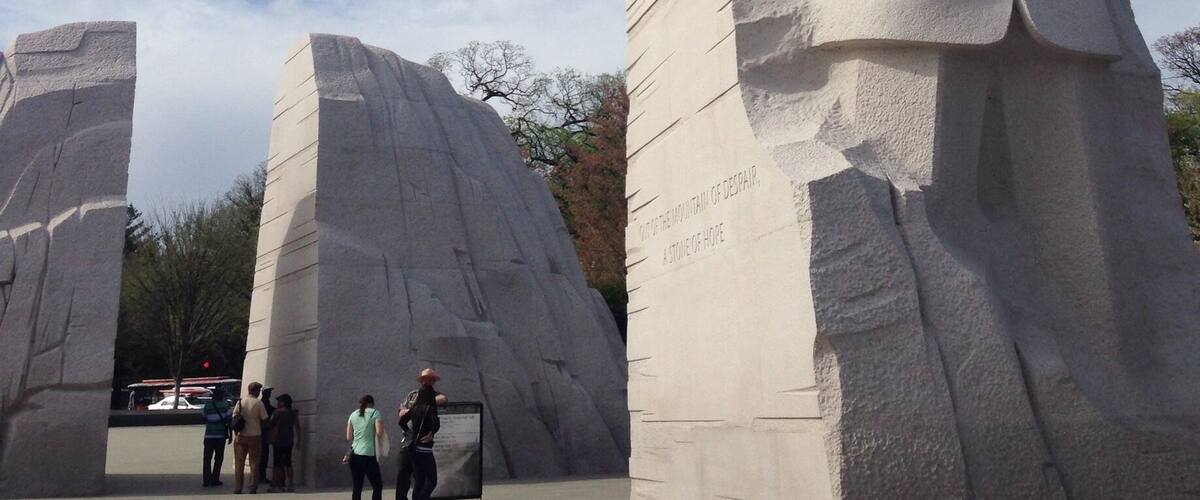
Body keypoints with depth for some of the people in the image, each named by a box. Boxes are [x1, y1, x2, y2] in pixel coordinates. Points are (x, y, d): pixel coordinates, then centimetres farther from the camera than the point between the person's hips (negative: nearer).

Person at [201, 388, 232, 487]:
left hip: (209, 435, 2)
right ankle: (215, 480, 5)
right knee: (218, 458, 7)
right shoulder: (225, 405, -3)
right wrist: (230, 435, 1)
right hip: (221, 435, -2)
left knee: (207, 458, 6)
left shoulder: (207, 405, 4)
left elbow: (205, 420, 8)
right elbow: (229, 421, -5)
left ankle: (206, 480, 1)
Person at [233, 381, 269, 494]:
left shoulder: (240, 402, 2)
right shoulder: (258, 403, -7)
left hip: (240, 436, 3)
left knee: (239, 463, 7)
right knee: (254, 463, 5)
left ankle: (237, 489, 7)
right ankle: (253, 489, 4)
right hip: (255, 436, -3)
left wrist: (236, 433, 11)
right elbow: (264, 420, -5)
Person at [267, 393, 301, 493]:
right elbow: (297, 428, 8)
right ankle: (291, 485, 11)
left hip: (278, 441, -5)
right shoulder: (293, 413, 7)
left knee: (278, 463, -3)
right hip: (289, 442, 5)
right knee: (288, 463, 11)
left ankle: (276, 486, -3)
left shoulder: (278, 412, -9)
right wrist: (298, 441, 12)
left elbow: (269, 424, -4)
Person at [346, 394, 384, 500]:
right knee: (377, 486, 5)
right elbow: (379, 433, -12)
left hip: (354, 454, 5)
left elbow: (348, 437, 12)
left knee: (357, 487, 7)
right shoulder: (375, 413, 0)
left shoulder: (353, 414, 13)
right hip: (369, 455, -5)